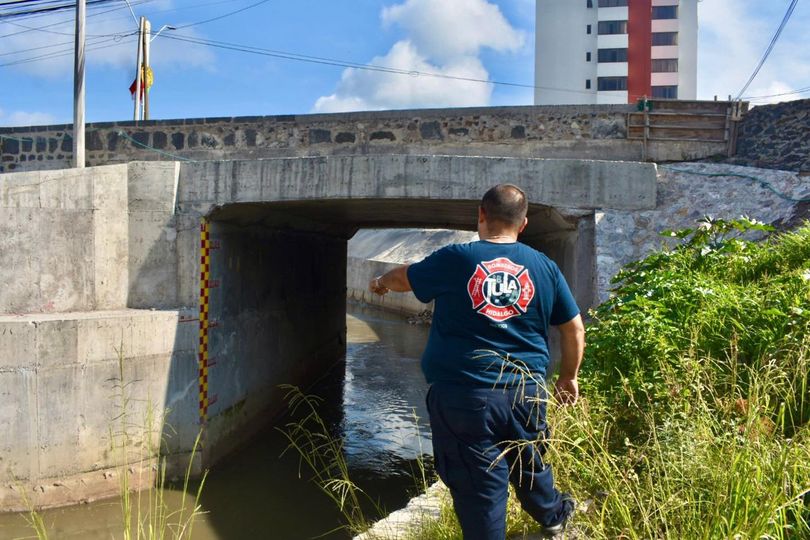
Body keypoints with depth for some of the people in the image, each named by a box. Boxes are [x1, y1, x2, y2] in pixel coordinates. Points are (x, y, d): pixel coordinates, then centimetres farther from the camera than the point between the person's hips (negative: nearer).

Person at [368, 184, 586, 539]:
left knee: (479, 490, 8)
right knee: (529, 463, 29)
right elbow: (574, 330, 8)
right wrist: (568, 377, 24)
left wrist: (380, 282, 33)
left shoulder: (456, 260, -8)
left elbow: (404, 278, 10)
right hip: (526, 391, 4)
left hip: (464, 396, -3)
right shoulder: (544, 267, 1)